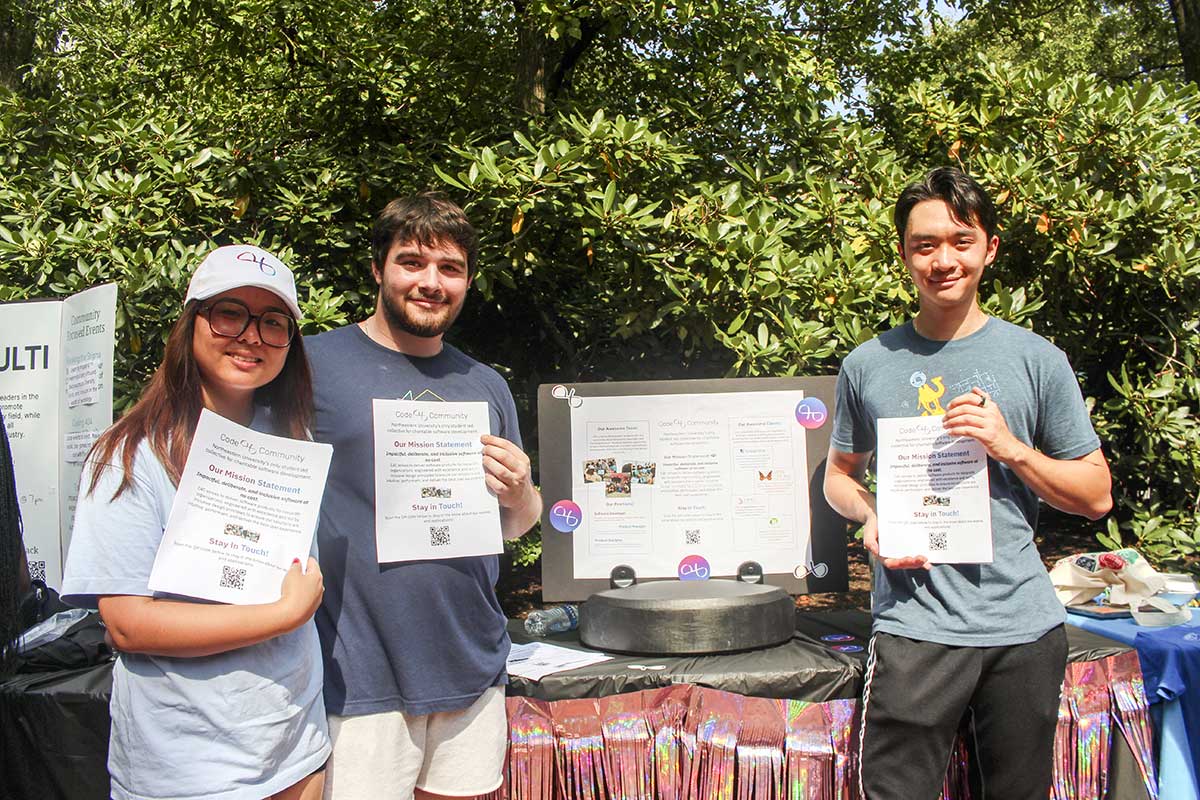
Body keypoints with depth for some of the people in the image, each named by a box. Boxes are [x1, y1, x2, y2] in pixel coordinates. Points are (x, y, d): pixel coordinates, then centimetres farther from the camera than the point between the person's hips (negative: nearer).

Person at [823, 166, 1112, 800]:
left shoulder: (1036, 360, 2)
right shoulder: (868, 366, 4)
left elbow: (1097, 496, 5)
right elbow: (840, 473, 15)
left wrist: (1010, 446, -11)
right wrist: (870, 518, -6)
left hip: (1025, 627, 1)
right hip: (915, 625, -1)